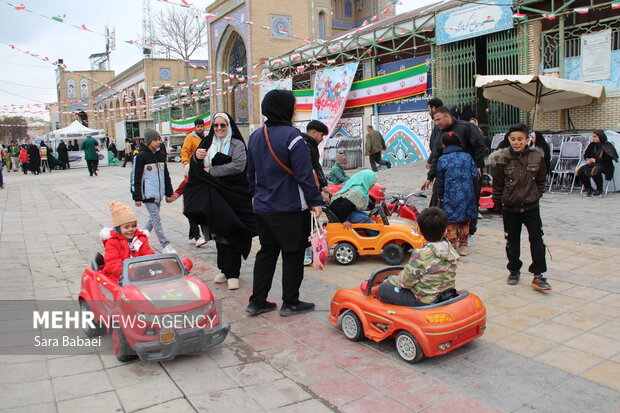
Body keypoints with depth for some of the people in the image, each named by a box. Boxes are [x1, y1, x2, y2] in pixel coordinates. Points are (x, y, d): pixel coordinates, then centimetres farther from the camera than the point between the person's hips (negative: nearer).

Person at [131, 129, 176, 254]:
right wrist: (137, 197, -10)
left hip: (159, 193, 7)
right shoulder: (141, 156, -8)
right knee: (156, 219, -8)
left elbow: (166, 175, 18)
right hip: (148, 194, -7)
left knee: (153, 218, 14)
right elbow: (135, 177, -8)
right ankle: (166, 246, -9)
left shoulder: (161, 155, 11)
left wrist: (169, 192, 17)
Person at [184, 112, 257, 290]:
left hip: (232, 194, -5)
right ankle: (224, 270, 21)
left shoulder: (237, 144, -1)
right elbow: (196, 169, 15)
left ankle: (233, 273, 3)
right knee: (217, 233, 9)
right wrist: (196, 157, -8)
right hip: (213, 195, 5)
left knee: (230, 233, -5)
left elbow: (238, 165, -17)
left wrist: (211, 171, -13)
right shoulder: (207, 144, 15)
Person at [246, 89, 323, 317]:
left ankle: (257, 301, 20)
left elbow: (251, 173, 17)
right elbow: (304, 173, -18)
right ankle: (290, 303, 15)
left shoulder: (255, 136, 9)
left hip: (263, 208, 7)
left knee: (266, 252, 16)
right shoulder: (291, 136, -15)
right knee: (293, 254, 6)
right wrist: (315, 201, -13)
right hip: (290, 208, -7)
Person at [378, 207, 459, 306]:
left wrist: (389, 280, 5)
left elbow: (406, 282, -15)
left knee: (383, 288, 3)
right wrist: (406, 272, 13)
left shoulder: (421, 255, -26)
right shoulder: (451, 251, -4)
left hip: (424, 301, -8)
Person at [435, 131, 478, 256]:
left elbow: (440, 181, 2)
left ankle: (452, 247, 10)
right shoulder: (467, 156, 4)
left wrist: (440, 196, 15)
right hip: (467, 194, 4)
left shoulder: (442, 159, -4)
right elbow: (475, 175, 4)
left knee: (451, 223, 7)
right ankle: (463, 245, 25)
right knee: (465, 222, 17)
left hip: (451, 195, -3)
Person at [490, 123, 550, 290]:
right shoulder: (503, 159, -9)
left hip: (531, 206, 1)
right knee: (512, 241, 11)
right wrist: (498, 203, 4)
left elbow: (541, 180, 9)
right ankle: (514, 270, 28)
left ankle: (538, 275, 5)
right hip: (510, 207, 0)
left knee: (537, 239, -2)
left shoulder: (537, 157, -5)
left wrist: (536, 196, 7)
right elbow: (497, 183, 0)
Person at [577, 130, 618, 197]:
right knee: (580, 171, -21)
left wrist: (596, 160, -19)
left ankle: (599, 189, -14)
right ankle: (588, 188, -5)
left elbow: (608, 158, -15)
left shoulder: (607, 145, -6)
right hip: (593, 164, 6)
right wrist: (588, 159, -3)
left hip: (604, 165, -6)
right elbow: (585, 155, 19)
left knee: (595, 171, -37)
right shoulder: (592, 145, 10)